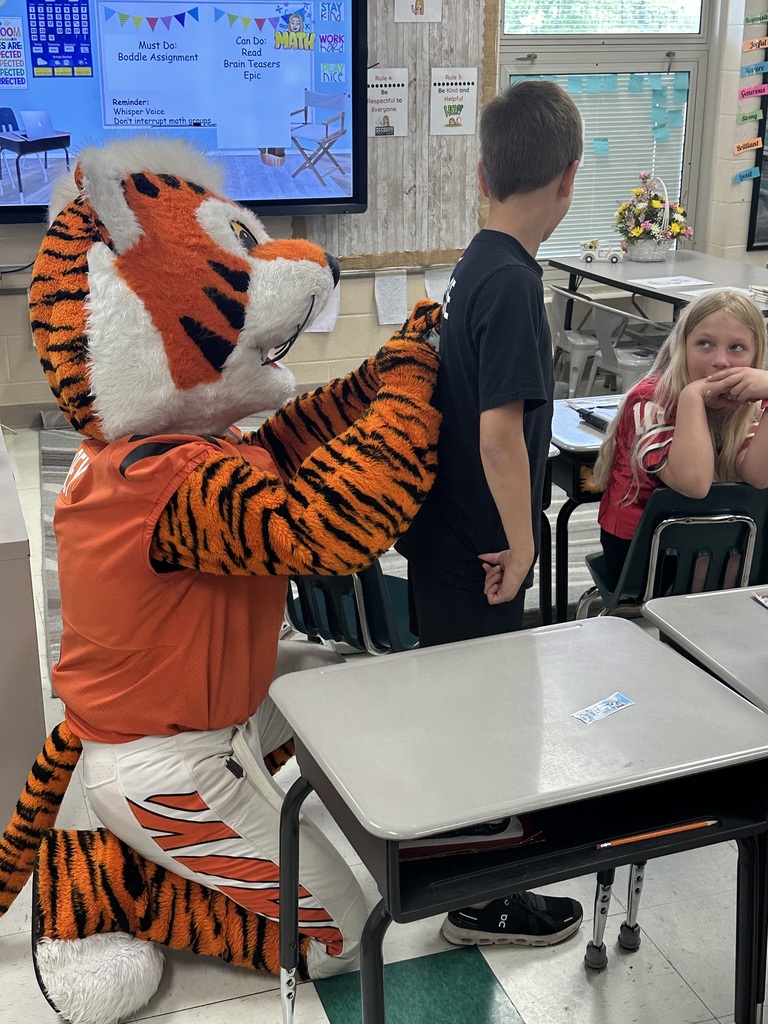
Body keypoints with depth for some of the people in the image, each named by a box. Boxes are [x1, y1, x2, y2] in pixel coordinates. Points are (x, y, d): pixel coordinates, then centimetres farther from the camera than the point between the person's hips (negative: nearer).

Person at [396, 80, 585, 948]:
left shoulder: (472, 266, 6)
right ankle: (480, 901, 19)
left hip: (445, 533, 9)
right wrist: (521, 542, -17)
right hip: (479, 549, -9)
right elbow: (501, 429, -26)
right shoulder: (512, 282, -22)